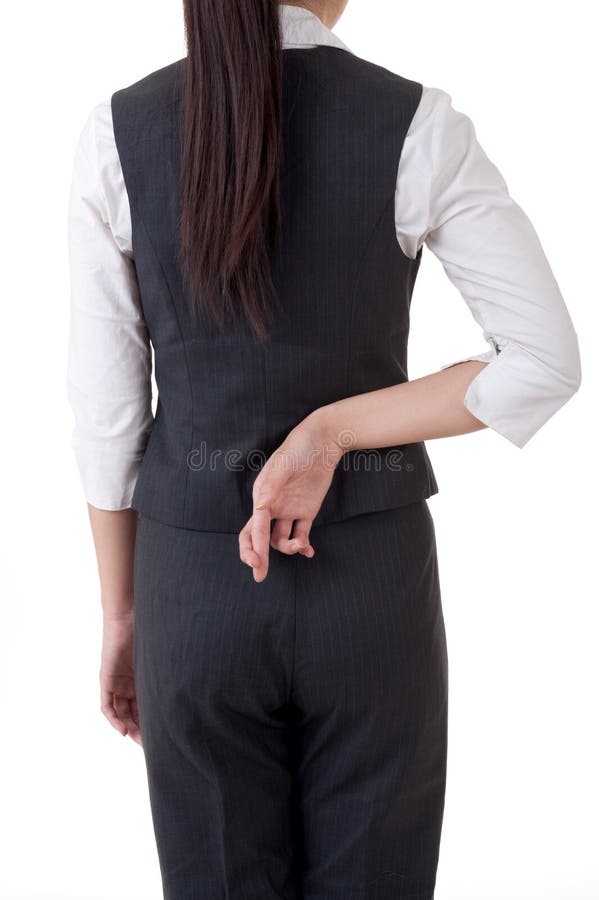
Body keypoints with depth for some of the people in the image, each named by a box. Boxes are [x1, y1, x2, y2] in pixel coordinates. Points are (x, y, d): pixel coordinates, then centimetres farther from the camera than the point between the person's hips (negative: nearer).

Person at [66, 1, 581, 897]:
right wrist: (329, 430, -11)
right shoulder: (419, 126, -10)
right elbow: (548, 362, -13)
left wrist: (121, 614, 7)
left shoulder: (116, 133, -7)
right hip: (370, 576, -1)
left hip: (199, 577, 1)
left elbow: (107, 410, -4)